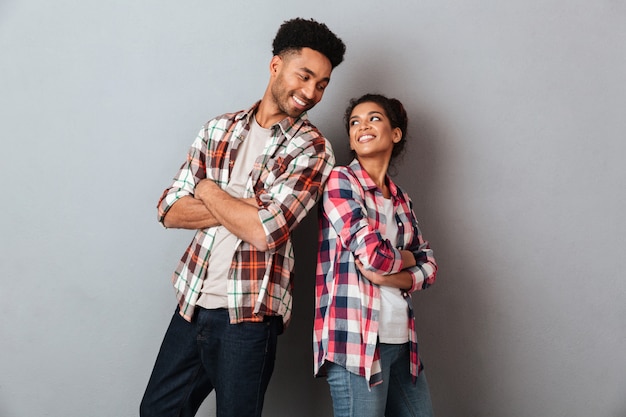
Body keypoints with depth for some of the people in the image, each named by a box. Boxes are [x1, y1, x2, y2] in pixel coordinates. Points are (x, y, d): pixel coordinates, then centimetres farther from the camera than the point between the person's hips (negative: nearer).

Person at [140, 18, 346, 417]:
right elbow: (170, 211, 1)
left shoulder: (312, 149, -7)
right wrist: (243, 209, -13)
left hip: (249, 314, -4)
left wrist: (208, 190, -6)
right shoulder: (220, 128, 6)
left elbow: (265, 230, -21)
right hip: (192, 300, 5)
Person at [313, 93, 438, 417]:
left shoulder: (401, 200, 16)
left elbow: (428, 267, 9)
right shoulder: (339, 180, -4)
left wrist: (385, 275, -10)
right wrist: (407, 258, 5)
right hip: (356, 341, -6)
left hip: (401, 341, 7)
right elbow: (373, 254, -15)